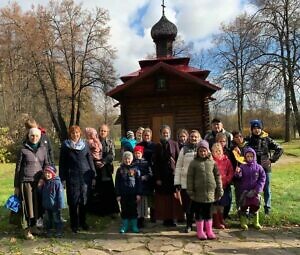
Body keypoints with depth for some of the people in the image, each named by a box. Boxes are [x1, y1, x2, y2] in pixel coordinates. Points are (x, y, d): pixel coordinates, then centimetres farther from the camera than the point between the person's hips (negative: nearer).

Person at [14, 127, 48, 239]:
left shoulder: (43, 149, 7)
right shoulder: (23, 149, -2)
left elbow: (46, 164, 14)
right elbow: (18, 168, 2)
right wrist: (16, 185, 2)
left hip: (39, 181, 3)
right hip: (26, 181, -3)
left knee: (37, 204, 8)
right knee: (27, 205, 2)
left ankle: (33, 226, 25)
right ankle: (26, 229, 15)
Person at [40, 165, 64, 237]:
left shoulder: (57, 183, -16)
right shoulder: (44, 183, 5)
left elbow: (60, 195, -15)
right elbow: (41, 194, 17)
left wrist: (60, 206, -15)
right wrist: (40, 186, -1)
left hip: (55, 206, -6)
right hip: (46, 206, 6)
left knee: (57, 220, 7)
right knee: (47, 220, 16)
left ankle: (59, 232, 20)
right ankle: (48, 231, 32)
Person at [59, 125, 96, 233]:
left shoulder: (85, 144, 7)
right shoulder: (65, 146, 3)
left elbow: (90, 160, 8)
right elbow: (62, 163, 3)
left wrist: (93, 176, 5)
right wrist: (62, 178, -2)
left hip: (85, 177, 2)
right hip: (72, 178, -1)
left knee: (84, 201, 7)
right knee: (73, 202, 2)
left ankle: (83, 222, 24)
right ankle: (74, 224, 16)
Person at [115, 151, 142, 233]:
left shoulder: (135, 170, 1)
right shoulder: (120, 170, 2)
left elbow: (138, 182, 1)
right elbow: (117, 183, 3)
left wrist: (138, 194, -3)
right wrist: (118, 194, -2)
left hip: (133, 194, 0)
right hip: (123, 194, 1)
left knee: (133, 210, 7)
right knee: (124, 210, 9)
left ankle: (134, 226, 20)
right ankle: (124, 227, 21)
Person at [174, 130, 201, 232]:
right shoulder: (184, 149, 5)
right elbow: (178, 166, 5)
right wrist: (177, 182, -1)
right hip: (185, 182, 1)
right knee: (187, 205, 8)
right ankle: (189, 224, 24)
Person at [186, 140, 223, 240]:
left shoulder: (212, 162, 4)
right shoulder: (194, 163, -2)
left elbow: (217, 176, 7)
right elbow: (190, 177, -3)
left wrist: (219, 190, 5)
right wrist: (190, 191, -7)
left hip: (210, 192, 2)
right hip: (198, 192, -2)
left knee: (208, 212, 12)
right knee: (199, 212, 7)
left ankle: (209, 230, 23)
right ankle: (200, 231, 19)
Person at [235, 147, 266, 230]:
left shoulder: (258, 167, -2)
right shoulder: (242, 167, -6)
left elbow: (262, 178, 0)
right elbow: (239, 177, -12)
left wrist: (256, 189, -7)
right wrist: (237, 173, -36)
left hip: (255, 191, 1)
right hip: (244, 191, -1)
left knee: (255, 206, 11)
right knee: (244, 206, 7)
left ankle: (256, 222, 29)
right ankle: (243, 222, 22)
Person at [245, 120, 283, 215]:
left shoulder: (267, 139, 0)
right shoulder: (248, 139, 1)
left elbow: (279, 150, 3)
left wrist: (272, 159, -3)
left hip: (265, 168, 0)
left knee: (266, 189, 9)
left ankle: (267, 207, 25)